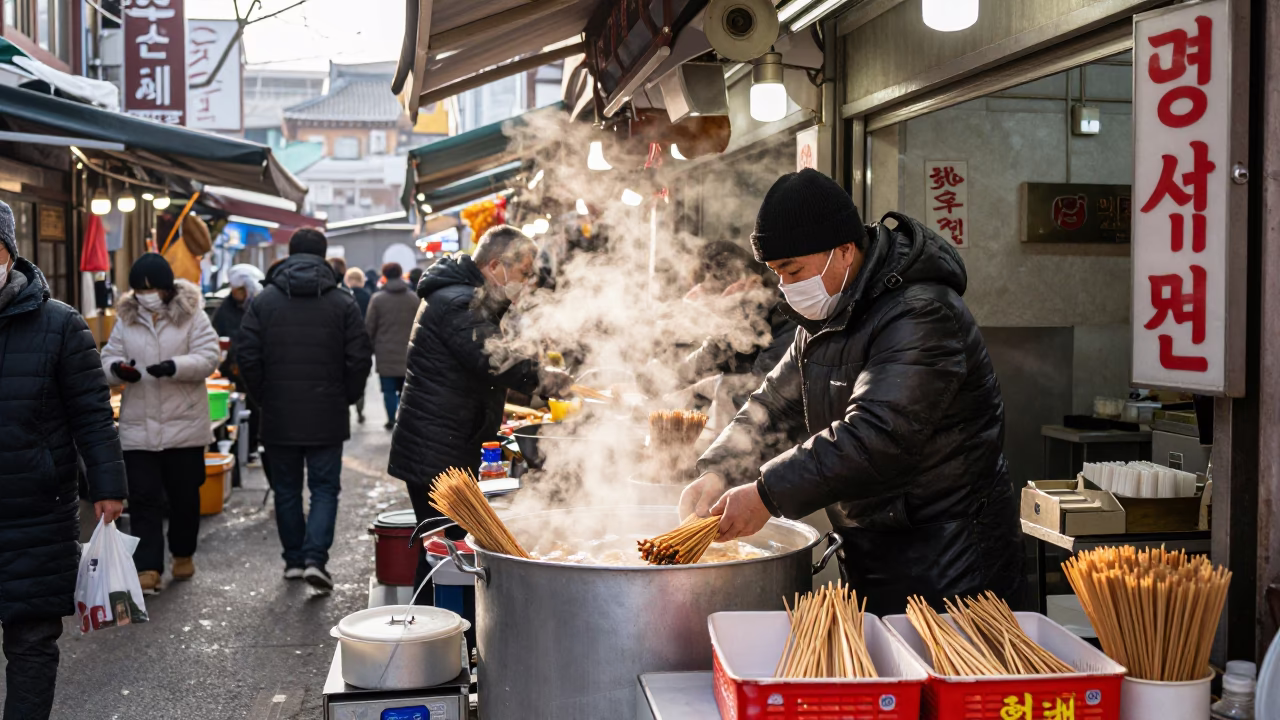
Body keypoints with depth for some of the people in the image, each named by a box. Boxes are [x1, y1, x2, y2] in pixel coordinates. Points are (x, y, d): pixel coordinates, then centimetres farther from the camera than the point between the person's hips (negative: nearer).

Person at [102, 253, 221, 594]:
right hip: (138, 427, 2)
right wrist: (118, 369, -17)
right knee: (143, 499, -3)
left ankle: (183, 554, 31)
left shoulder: (192, 315, -3)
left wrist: (174, 367, -28)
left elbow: (208, 358, -11)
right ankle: (148, 567, -3)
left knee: (184, 496, 11)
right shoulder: (125, 319, 6)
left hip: (185, 424, -2)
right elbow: (108, 358, 7)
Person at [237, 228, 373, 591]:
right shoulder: (343, 303, -3)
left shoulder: (263, 300, 0)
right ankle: (315, 558, -8)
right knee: (325, 489, 6)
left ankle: (294, 560, 20)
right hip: (327, 416, -1)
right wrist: (345, 397, 9)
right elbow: (360, 359, -5)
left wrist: (264, 396, 10)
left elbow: (247, 357, -3)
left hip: (278, 415, 1)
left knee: (287, 490, 13)